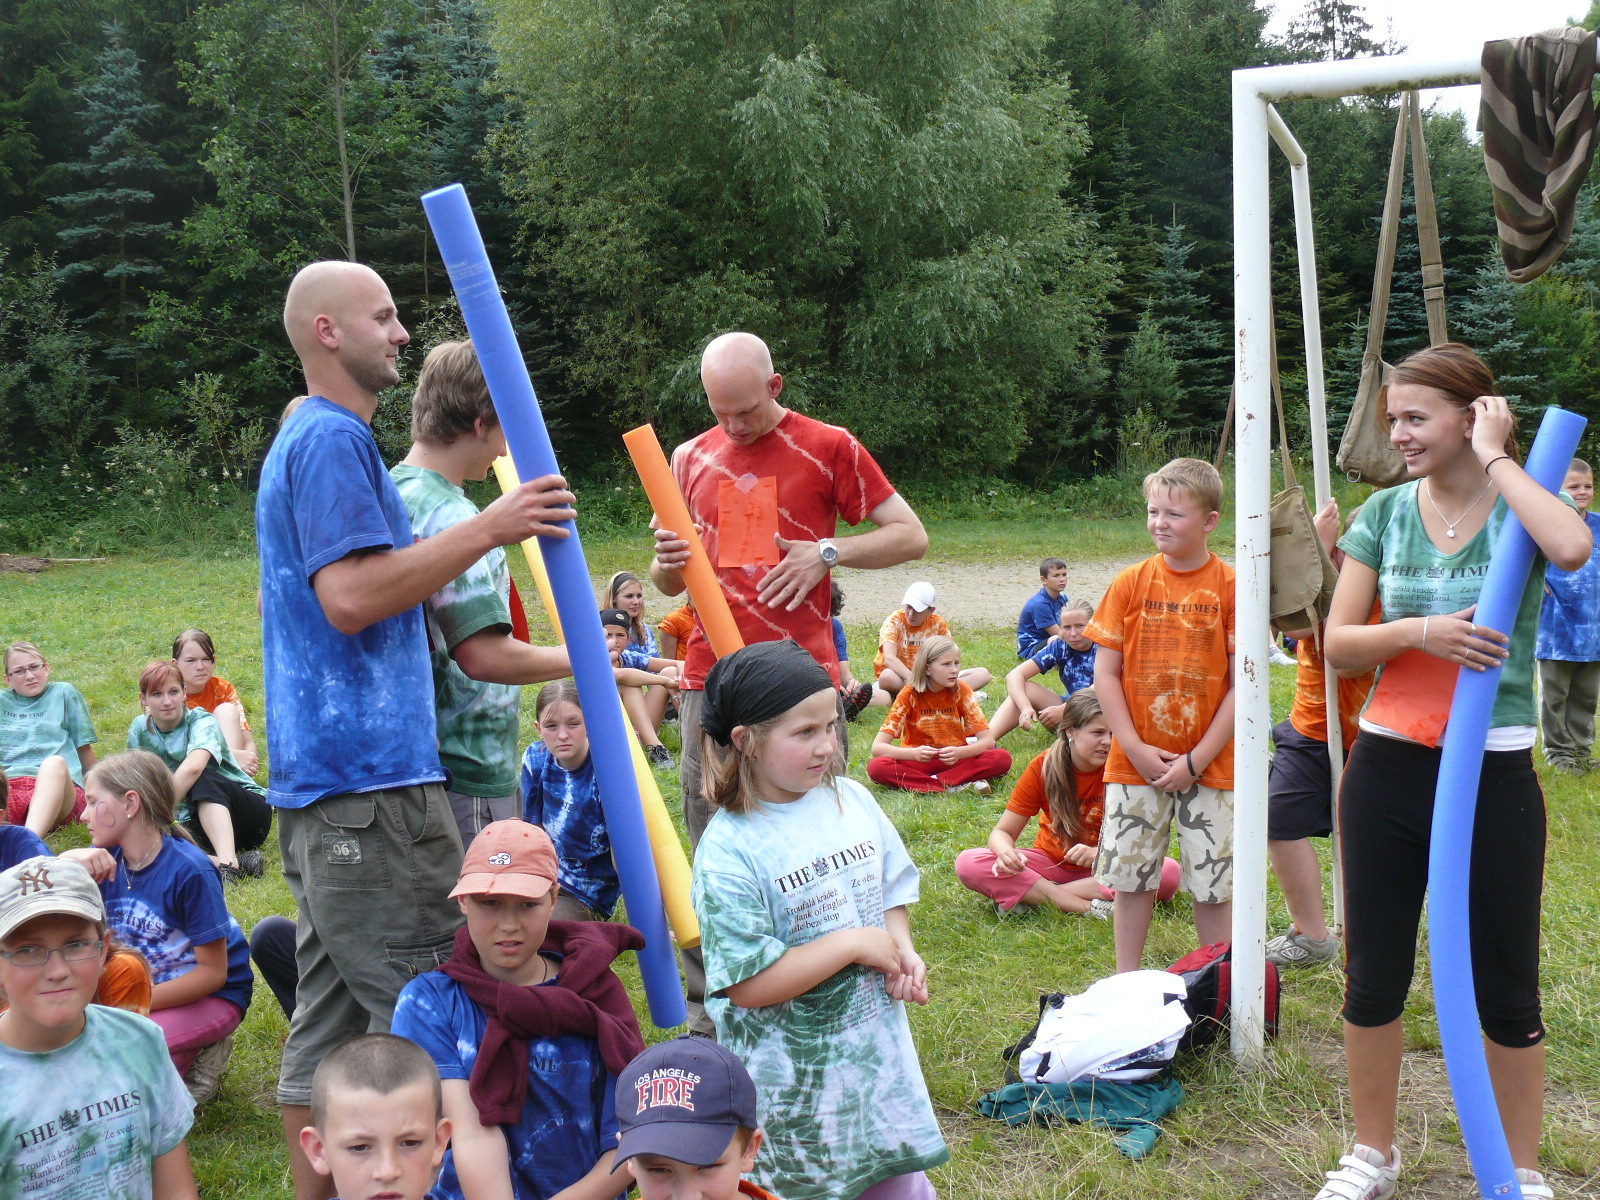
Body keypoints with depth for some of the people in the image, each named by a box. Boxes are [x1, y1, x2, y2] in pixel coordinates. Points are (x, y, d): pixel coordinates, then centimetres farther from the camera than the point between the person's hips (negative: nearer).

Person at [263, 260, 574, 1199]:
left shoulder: (312, 439, 22)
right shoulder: (334, 439, -11)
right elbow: (351, 596, -22)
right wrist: (486, 530, -20)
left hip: (322, 775, 11)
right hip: (369, 776, -11)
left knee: (331, 1016, 14)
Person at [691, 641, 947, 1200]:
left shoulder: (852, 799, -2)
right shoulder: (728, 850, -22)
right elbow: (747, 984, -24)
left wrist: (901, 947, -9)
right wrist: (855, 945, -21)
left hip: (879, 1044, 6)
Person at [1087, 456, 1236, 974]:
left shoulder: (1231, 586, -6)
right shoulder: (1131, 582, -1)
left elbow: (1244, 684, -7)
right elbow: (1105, 673, 0)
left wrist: (1196, 759, -11)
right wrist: (1136, 749, -9)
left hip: (1208, 766, -1)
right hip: (1135, 763, 2)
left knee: (1212, 883, 7)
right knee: (1132, 877, 10)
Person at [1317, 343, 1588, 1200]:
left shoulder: (1519, 506, -4)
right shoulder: (1386, 513, 4)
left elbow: (1573, 548, -29)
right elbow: (1337, 644, 1)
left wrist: (1496, 458, -17)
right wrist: (1418, 632, -17)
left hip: (1493, 775, -3)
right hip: (1389, 768, 3)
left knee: (1505, 988, 8)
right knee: (1373, 975, 11)